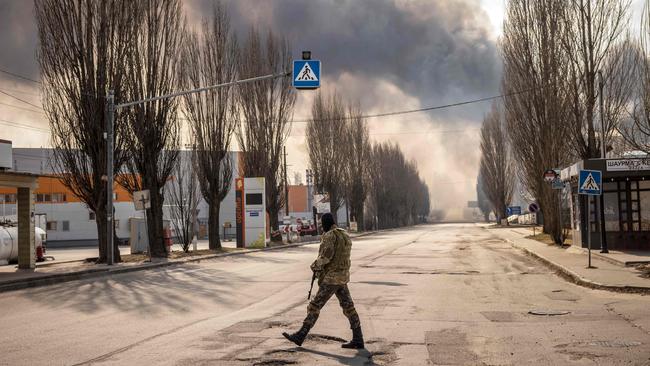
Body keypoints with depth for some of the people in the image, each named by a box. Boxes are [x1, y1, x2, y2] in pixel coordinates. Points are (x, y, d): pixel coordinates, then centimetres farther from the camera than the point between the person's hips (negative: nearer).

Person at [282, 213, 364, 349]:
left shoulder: (329, 236, -14)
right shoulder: (345, 235, 13)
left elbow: (326, 255, -26)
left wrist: (315, 265, -7)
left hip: (331, 278, -9)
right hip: (342, 277, 9)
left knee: (315, 306, -4)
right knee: (348, 307, 8)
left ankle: (300, 336, -1)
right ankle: (357, 340, 7)